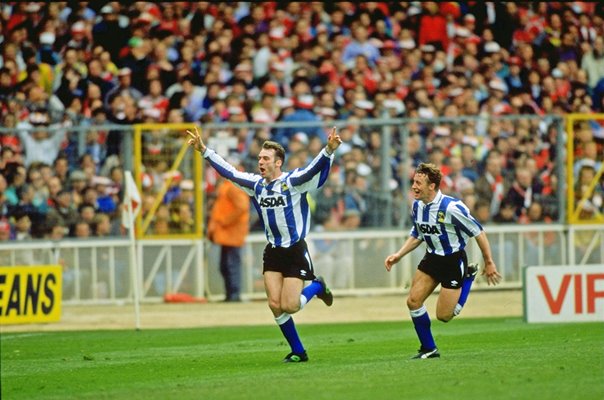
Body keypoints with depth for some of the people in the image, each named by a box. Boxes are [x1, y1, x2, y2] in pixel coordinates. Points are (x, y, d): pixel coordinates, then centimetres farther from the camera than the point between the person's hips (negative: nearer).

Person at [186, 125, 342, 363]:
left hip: (295, 251, -5)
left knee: (289, 306, -9)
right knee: (275, 304, -5)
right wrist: (203, 150, 13)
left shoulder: (293, 181, -12)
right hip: (272, 252, 6)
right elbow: (228, 172, 14)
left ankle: (317, 287, 22)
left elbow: (316, 168, -27)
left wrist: (329, 150, -45)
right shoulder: (256, 184, 5)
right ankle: (298, 352, 8)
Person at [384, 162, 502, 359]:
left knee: (444, 316, -5)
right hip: (432, 258, 6)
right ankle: (428, 349, 9)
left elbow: (478, 232, -15)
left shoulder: (451, 207, -26)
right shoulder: (417, 206, -3)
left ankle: (468, 276, 17)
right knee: (413, 301, -6)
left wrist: (489, 263, -9)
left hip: (454, 260, -6)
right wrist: (398, 255, 3)